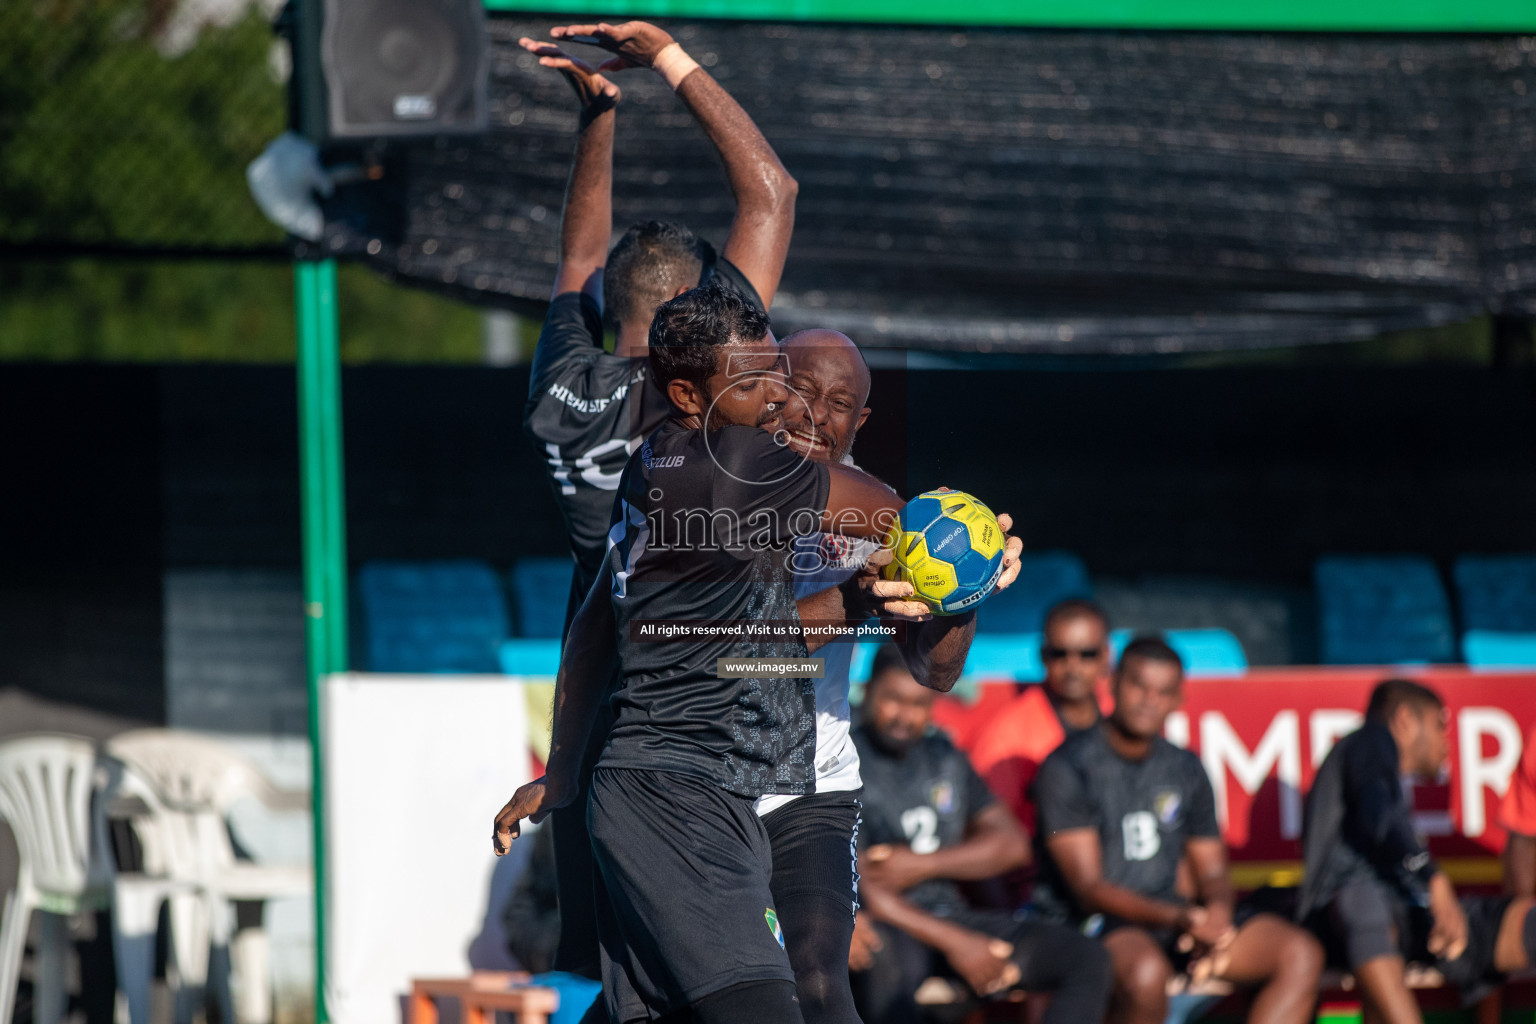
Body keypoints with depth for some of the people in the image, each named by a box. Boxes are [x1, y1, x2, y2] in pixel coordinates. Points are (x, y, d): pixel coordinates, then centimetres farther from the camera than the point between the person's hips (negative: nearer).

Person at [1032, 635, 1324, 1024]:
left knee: (1300, 955, -13)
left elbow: (1213, 873, 14)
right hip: (1089, 921, -7)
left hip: (1168, 915, 7)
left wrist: (1217, 913, -12)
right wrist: (1176, 917, -28)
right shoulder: (1068, 768, -7)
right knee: (1146, 970, -41)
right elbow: (1088, 886, -14)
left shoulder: (1185, 770, 13)